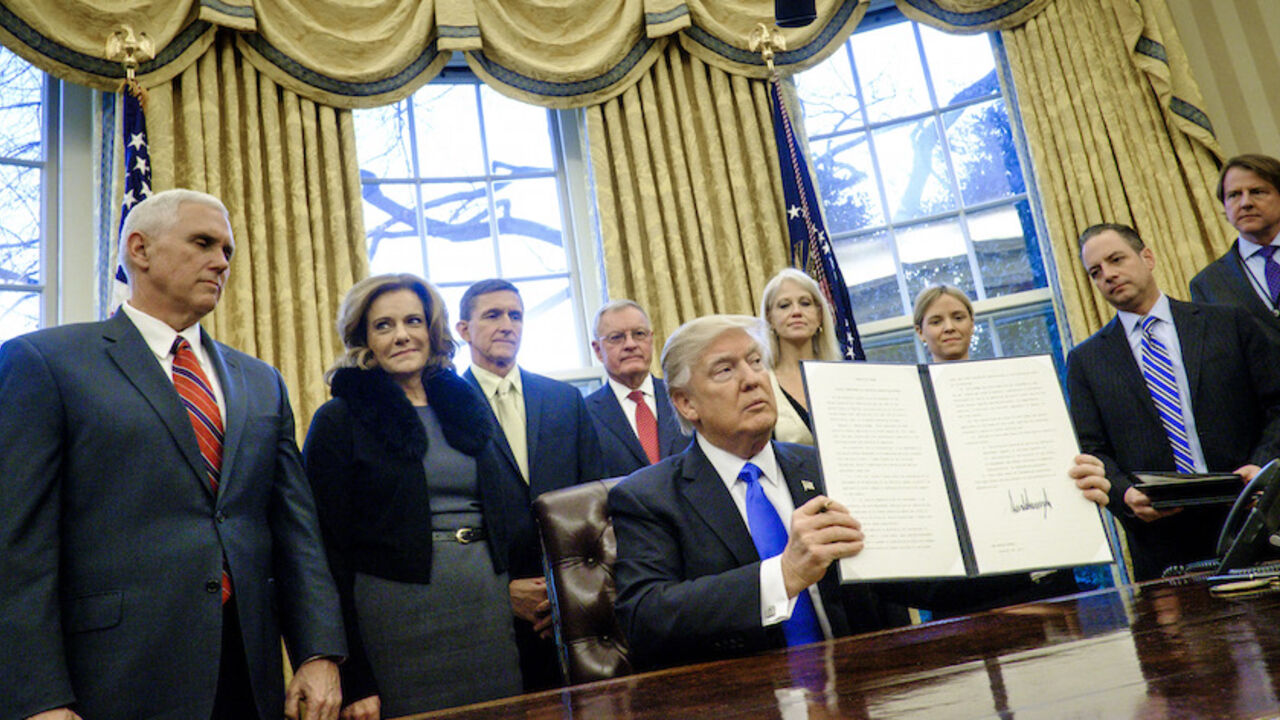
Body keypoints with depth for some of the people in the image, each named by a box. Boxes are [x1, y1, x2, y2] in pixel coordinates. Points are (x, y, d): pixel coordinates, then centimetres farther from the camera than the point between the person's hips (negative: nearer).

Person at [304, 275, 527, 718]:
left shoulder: (466, 405, 12)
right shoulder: (339, 420, -2)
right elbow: (329, 550, -6)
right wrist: (353, 681, -11)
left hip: (490, 610, 5)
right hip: (397, 611, -4)